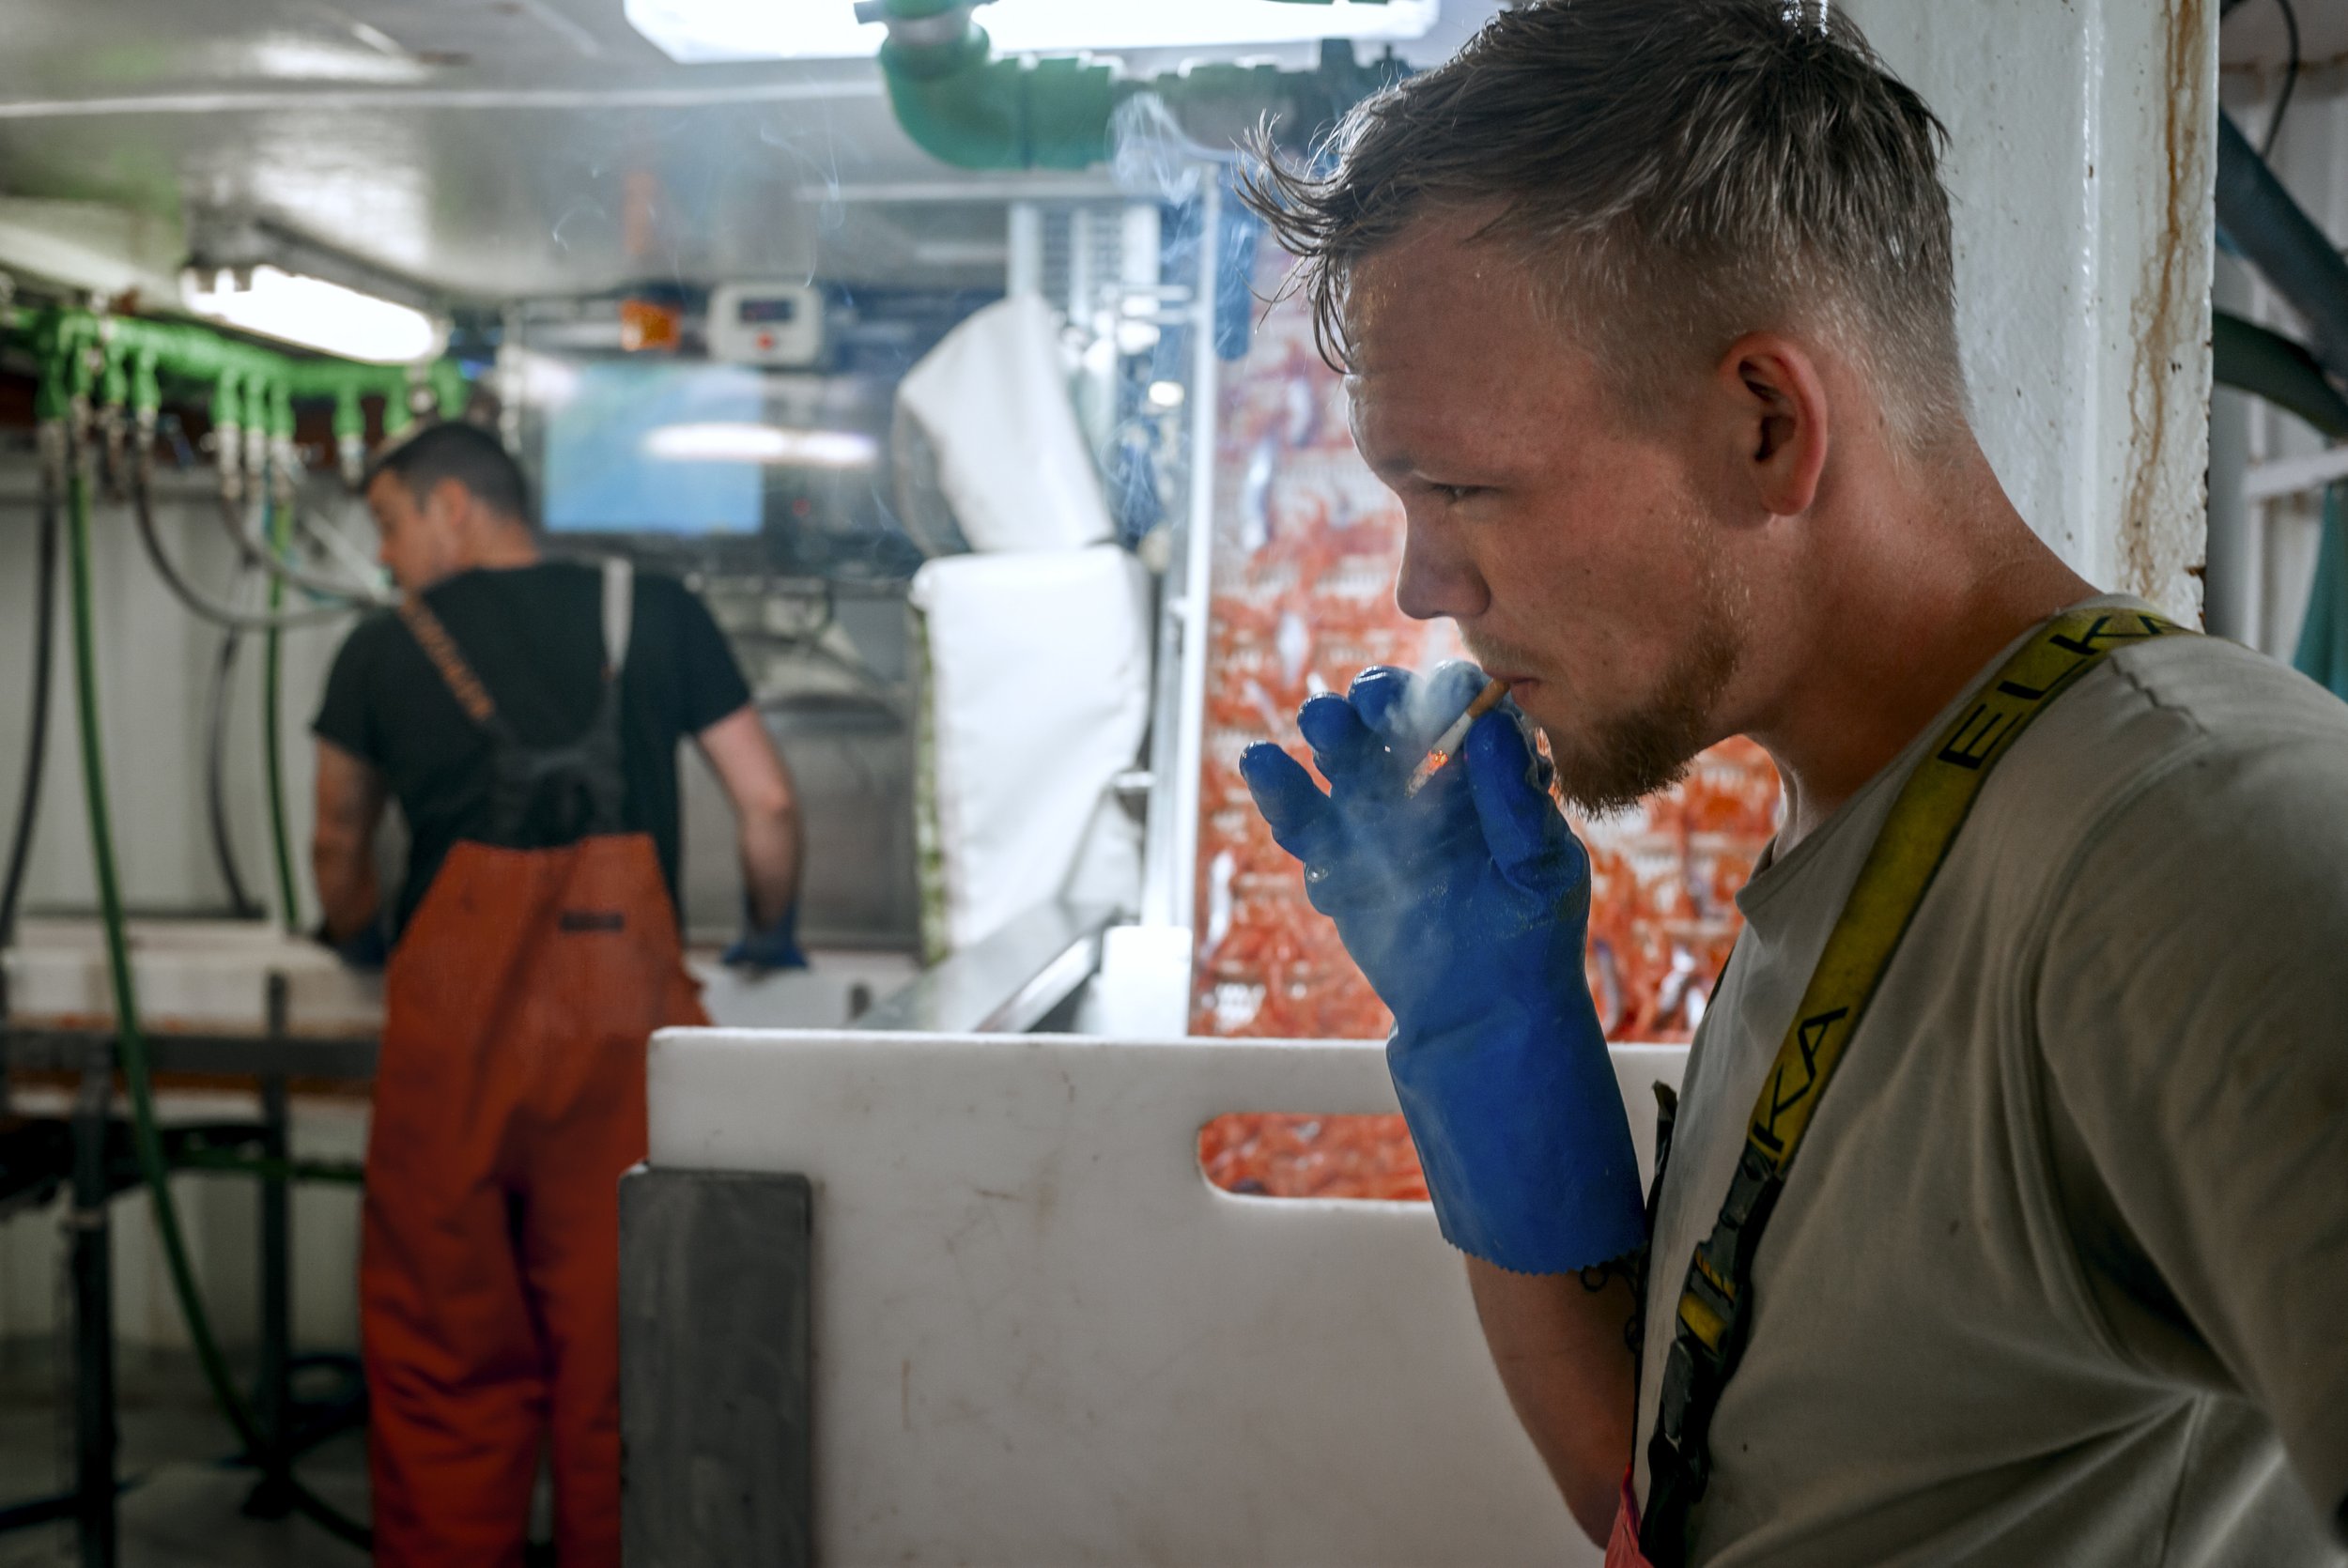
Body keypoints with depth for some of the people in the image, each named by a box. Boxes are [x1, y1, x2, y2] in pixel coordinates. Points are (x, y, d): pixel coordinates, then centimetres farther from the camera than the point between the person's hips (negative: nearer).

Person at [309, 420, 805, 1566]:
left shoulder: (383, 649, 12)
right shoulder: (656, 613, 10)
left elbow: (340, 853, 26)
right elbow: (770, 807, 10)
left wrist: (353, 933, 47)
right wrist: (771, 933, 28)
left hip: (454, 1022, 0)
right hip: (625, 1014, 0)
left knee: (445, 1344, 10)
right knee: (620, 1337, 8)